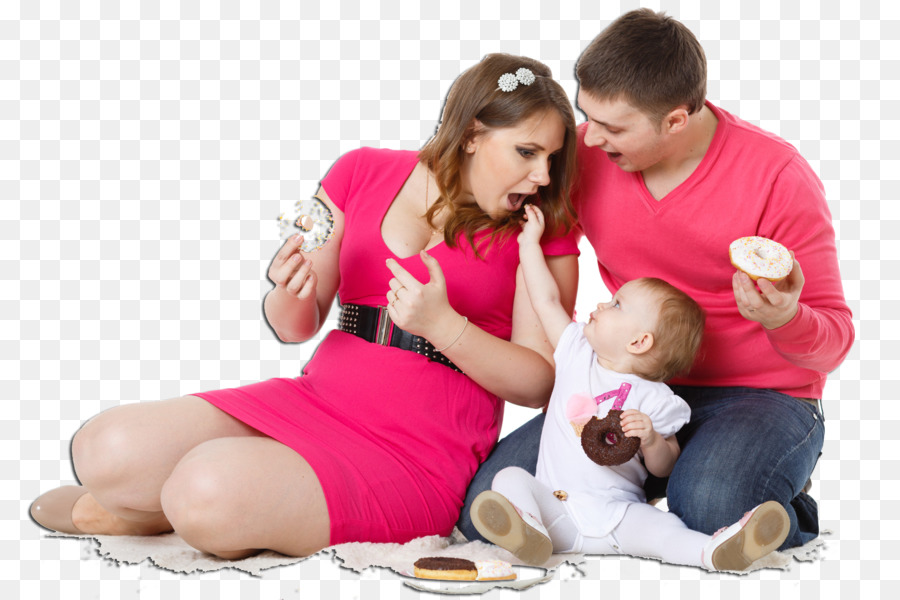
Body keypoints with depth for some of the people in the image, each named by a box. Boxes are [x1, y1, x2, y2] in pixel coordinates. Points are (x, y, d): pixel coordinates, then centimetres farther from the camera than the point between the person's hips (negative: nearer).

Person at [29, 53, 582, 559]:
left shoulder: (541, 227, -1)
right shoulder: (363, 173, 7)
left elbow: (541, 383, -3)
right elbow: (296, 328, 11)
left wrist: (442, 324, -18)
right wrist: (290, 294, -14)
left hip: (419, 460, -4)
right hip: (317, 398, 4)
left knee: (208, 491, -29)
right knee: (108, 448, -19)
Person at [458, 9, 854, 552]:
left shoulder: (778, 176, -16)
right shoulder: (586, 154, -4)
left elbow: (835, 337, -11)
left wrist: (785, 319, -34)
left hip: (761, 397, -4)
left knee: (711, 509, -37)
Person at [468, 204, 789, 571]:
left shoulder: (654, 400, 1)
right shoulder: (577, 353, 13)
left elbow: (664, 468, 1)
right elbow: (546, 300, 19)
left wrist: (650, 440, -20)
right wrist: (530, 243, 25)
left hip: (615, 517, -3)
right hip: (553, 509, 3)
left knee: (657, 526, -31)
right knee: (510, 477, -23)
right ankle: (527, 531, -51)